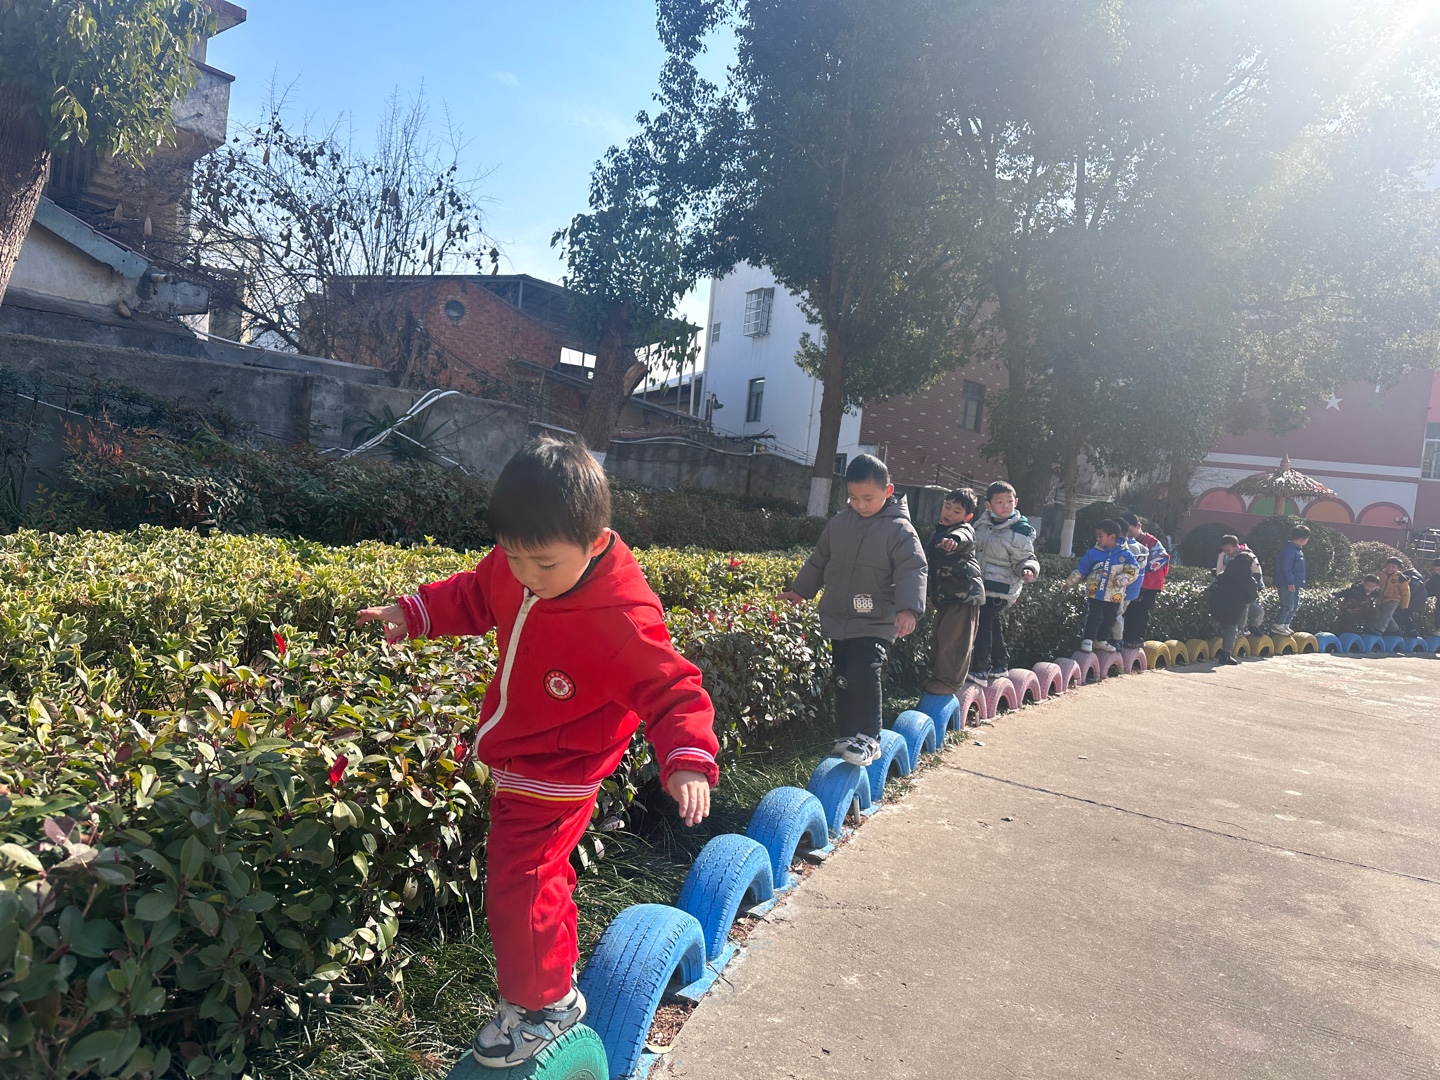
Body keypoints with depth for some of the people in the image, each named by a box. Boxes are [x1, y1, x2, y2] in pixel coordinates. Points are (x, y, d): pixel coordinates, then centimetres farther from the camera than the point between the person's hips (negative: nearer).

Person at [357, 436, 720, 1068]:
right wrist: (413, 613, -3)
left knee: (516, 888, 0)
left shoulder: (623, 620, -33)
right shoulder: (512, 568, -13)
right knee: (540, 872, 25)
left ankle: (545, 1003, 27)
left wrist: (688, 760, -44)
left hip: (553, 780, -8)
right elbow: (473, 597, 9)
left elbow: (674, 691, -28)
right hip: (515, 762, 8)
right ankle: (556, 968, 49)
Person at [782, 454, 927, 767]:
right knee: (843, 679, 11)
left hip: (876, 623, -5)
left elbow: (912, 571, -15)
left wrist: (908, 608, -29)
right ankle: (846, 735, 22)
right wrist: (800, 590, 25)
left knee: (865, 675, -18)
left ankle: (868, 738, -9)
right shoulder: (839, 523, 8)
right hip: (838, 618, 6)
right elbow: (819, 560, 21)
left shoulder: (900, 529, -8)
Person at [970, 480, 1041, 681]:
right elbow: (972, 547, 18)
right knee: (993, 625, 18)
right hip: (980, 585, 7)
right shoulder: (982, 522, 3)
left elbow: (1026, 559, -9)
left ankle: (980, 670, -5)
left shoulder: (1020, 532, -14)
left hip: (1001, 589, -7)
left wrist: (1028, 569, -28)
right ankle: (1000, 664, 33)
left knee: (984, 622, -12)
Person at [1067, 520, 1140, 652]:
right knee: (1093, 618, -10)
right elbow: (1080, 570, 6)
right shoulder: (1093, 553, -2)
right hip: (1095, 594, -2)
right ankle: (1087, 640, -1)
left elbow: (1133, 571, -6)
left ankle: (1100, 640, 30)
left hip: (1114, 597, 2)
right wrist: (1069, 582, 6)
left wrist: (1121, 580, -22)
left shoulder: (1125, 554, -4)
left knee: (1108, 620, 14)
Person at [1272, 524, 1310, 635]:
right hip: (1287, 585, -11)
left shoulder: (1297, 550, 14)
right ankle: (1278, 626, 1)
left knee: (1295, 606, 15)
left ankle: (1286, 625, 23)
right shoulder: (1289, 550, -19)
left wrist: (1299, 583, 24)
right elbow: (1286, 568, -23)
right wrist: (1290, 582, -23)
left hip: (1295, 584, 11)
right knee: (1288, 605, -7)